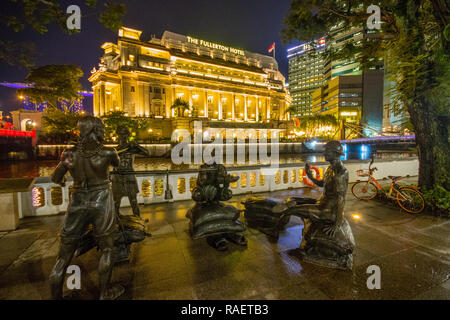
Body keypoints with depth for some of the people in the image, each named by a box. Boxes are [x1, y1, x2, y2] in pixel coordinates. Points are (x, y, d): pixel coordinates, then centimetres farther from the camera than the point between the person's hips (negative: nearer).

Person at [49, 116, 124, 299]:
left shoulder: (70, 153, -4)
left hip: (77, 204, 3)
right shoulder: (107, 152, -12)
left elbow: (56, 179, 8)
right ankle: (105, 294, 30)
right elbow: (117, 164, 11)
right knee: (107, 249, 16)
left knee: (64, 256, 17)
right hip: (101, 203, -2)